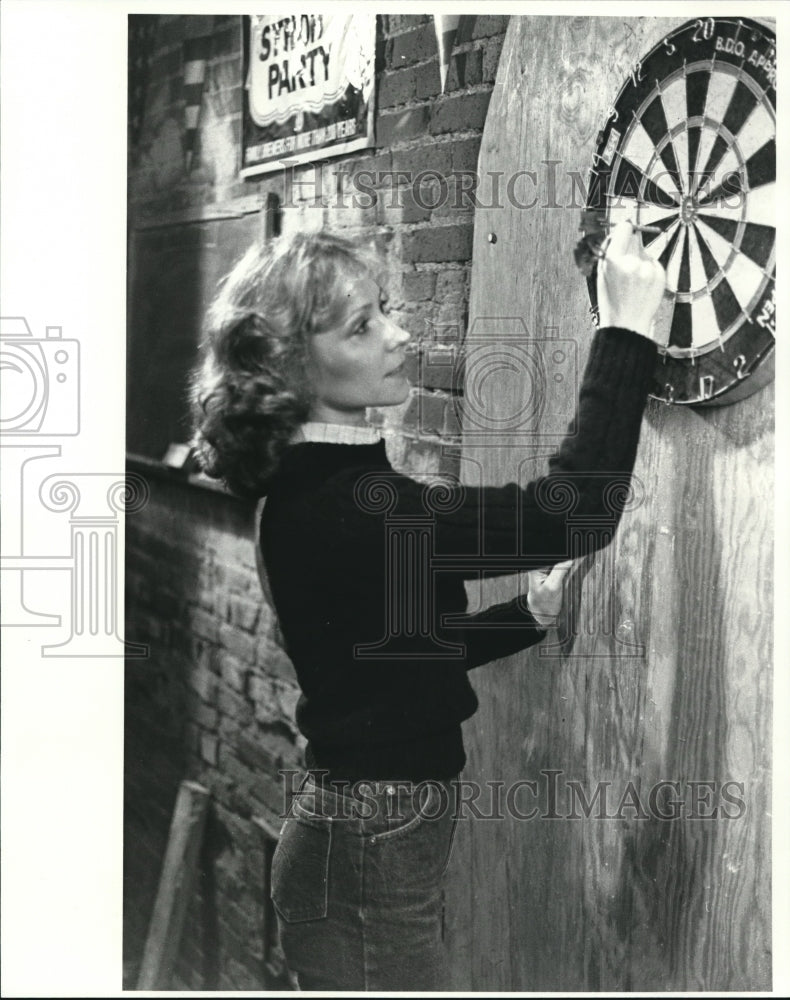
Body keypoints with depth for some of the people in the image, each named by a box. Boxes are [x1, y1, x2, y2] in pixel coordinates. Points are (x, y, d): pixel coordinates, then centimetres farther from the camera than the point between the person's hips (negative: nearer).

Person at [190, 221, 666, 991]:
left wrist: (528, 616, 6)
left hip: (371, 832, 10)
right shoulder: (338, 508, -26)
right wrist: (627, 330, -27)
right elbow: (575, 508, -32)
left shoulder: (312, 492, 6)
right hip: (369, 851, -10)